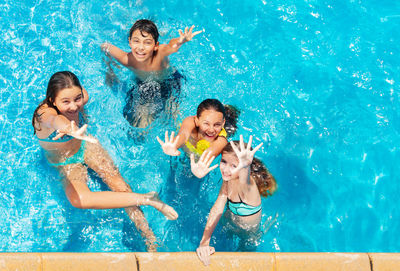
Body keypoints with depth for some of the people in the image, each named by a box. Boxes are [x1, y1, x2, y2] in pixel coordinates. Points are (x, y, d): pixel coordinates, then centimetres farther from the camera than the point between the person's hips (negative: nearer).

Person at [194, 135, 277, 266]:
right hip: (230, 224, 5)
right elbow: (217, 209, -19)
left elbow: (245, 182, -68)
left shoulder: (248, 185, -40)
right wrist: (204, 242, -27)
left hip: (248, 233, -5)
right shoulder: (228, 179, -18)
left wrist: (244, 167, -93)